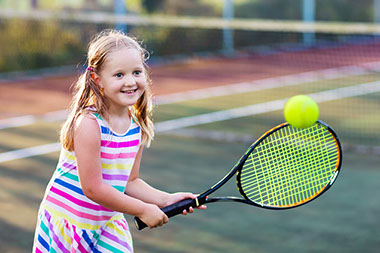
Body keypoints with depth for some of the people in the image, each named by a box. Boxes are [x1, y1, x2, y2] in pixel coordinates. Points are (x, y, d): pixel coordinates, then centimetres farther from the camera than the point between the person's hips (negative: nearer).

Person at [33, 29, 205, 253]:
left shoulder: (137, 126, 0)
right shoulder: (88, 124, -23)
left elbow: (129, 182, 8)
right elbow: (93, 188, -25)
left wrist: (165, 199, -7)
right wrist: (143, 210, -18)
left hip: (109, 225, 6)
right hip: (67, 224, -6)